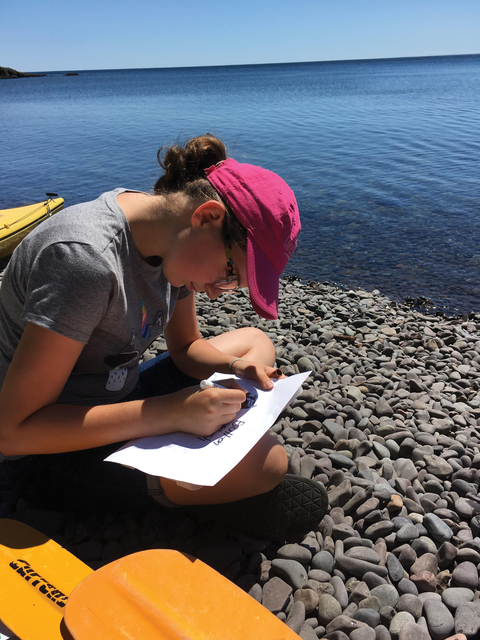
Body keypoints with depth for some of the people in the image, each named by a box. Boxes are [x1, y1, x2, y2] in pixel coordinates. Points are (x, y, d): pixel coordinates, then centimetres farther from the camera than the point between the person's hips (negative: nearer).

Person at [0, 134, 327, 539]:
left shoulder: (174, 241, -5)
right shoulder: (85, 259, -31)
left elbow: (186, 346, 7)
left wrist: (233, 368, -15)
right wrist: (171, 412, -33)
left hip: (120, 403, 9)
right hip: (54, 448, -9)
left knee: (255, 342, 13)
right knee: (267, 461, -30)